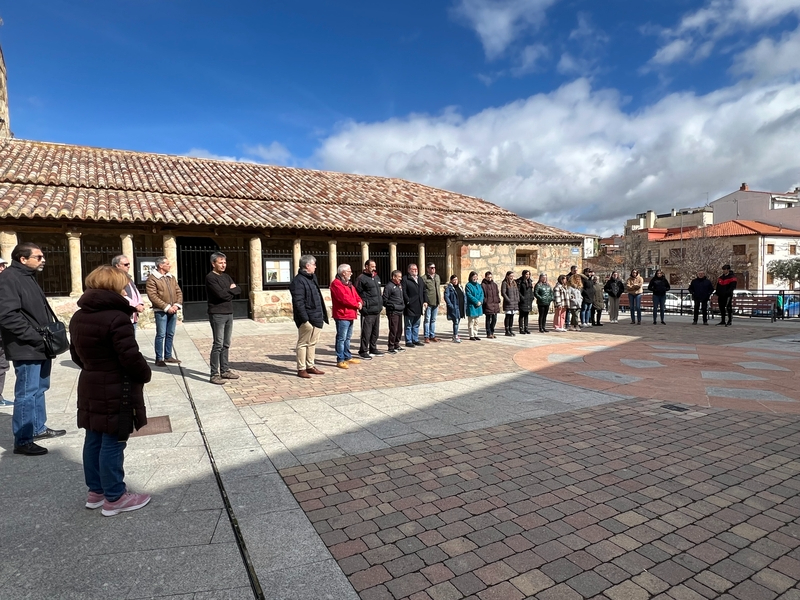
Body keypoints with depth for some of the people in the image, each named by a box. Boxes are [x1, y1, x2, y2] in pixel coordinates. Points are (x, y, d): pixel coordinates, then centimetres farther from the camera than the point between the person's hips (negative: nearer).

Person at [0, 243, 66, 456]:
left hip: (40, 347, 10)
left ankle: (38, 428, 33)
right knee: (27, 394, -4)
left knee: (39, 389, 19)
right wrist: (36, 337, -22)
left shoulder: (28, 277, 16)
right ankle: (22, 441, 6)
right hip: (27, 349, -10)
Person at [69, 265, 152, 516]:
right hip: (117, 391, -9)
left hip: (90, 387, 9)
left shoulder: (78, 317, 8)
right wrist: (146, 374, -7)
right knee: (112, 443, 1)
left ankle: (96, 491, 30)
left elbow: (76, 354, 15)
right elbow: (131, 357, -23)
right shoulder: (117, 318, -21)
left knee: (94, 440, 17)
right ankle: (115, 497, 12)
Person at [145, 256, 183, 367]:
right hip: (161, 311, -6)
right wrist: (167, 307, -17)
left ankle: (168, 356, 22)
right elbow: (153, 296, -15)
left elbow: (179, 292, 12)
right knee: (161, 335, -3)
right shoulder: (152, 278, -7)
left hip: (173, 311, 6)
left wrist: (177, 305, -5)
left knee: (170, 334, 12)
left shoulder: (172, 277, 14)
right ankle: (159, 359, 5)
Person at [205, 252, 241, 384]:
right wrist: (231, 290, -3)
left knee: (226, 345, 12)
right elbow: (220, 294, -20)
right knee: (218, 345, -7)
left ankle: (225, 370, 20)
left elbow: (238, 290, 8)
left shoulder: (227, 277, 16)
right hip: (217, 314, -7)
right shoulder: (210, 278, -8)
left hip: (229, 313, 7)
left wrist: (227, 291, -8)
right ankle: (214, 374, -3)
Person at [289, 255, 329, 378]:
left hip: (316, 318, 10)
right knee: (303, 343, 0)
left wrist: (323, 311, 17)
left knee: (312, 343, 16)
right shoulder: (298, 281, -15)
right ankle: (301, 369, 8)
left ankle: (310, 366, 27)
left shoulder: (312, 278, 16)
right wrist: (305, 319, -22)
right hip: (307, 319, -10)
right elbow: (298, 302, -20)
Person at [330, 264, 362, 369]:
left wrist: (359, 302, -4)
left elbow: (355, 296, 19)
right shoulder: (336, 283, -12)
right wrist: (356, 305, -11)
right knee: (341, 338, -7)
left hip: (350, 315, 10)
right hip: (342, 315, -10)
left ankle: (347, 357, 27)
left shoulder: (349, 284, 20)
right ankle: (340, 360, -3)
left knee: (347, 338, 17)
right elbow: (344, 298, -20)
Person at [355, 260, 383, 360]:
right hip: (368, 311, -8)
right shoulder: (361, 278, -9)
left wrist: (381, 304, 21)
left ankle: (373, 349, 27)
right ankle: (363, 352, 4)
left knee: (375, 331, 15)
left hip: (377, 310, 8)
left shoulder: (377, 277, 17)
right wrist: (363, 304, -17)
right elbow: (358, 294, -12)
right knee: (366, 332, -4)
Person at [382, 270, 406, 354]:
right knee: (393, 330, -6)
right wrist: (392, 306, -13)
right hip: (393, 312, -9)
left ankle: (396, 345, 25)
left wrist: (403, 305, 14)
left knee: (399, 330, 14)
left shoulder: (400, 285, 15)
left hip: (400, 312, 9)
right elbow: (385, 300, -12)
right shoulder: (389, 286, -11)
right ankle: (391, 347, 2)